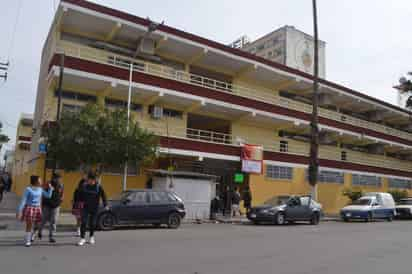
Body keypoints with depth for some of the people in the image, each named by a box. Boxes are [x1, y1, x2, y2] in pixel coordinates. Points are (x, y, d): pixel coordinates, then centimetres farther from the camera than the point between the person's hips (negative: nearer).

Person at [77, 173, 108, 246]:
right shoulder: (84, 186, -4)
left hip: (94, 208, -1)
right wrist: (81, 201, 7)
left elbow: (103, 196, -2)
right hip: (85, 207, 1)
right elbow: (80, 194, 12)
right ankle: (82, 238, -2)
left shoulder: (98, 187, -8)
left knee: (92, 223, 8)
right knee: (84, 222, -8)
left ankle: (91, 237, 27)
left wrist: (105, 205, -5)